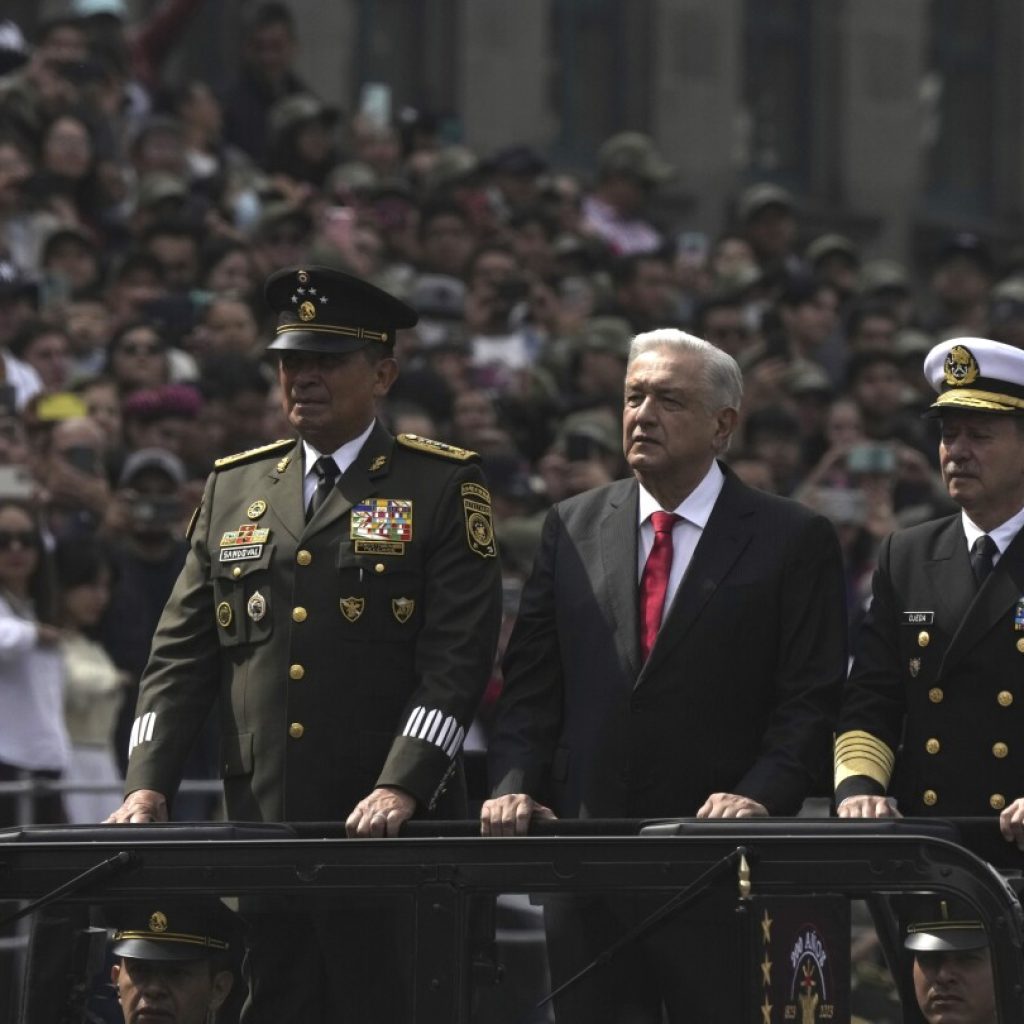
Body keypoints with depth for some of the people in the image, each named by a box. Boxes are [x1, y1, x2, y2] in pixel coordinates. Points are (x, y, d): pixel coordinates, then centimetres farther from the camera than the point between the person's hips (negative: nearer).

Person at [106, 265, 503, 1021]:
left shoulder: (443, 486, 1)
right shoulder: (234, 489, 16)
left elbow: (459, 654, -8)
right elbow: (181, 653, 13)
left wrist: (402, 787, -19)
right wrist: (147, 785, 0)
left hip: (392, 823, -4)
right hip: (259, 818, 4)